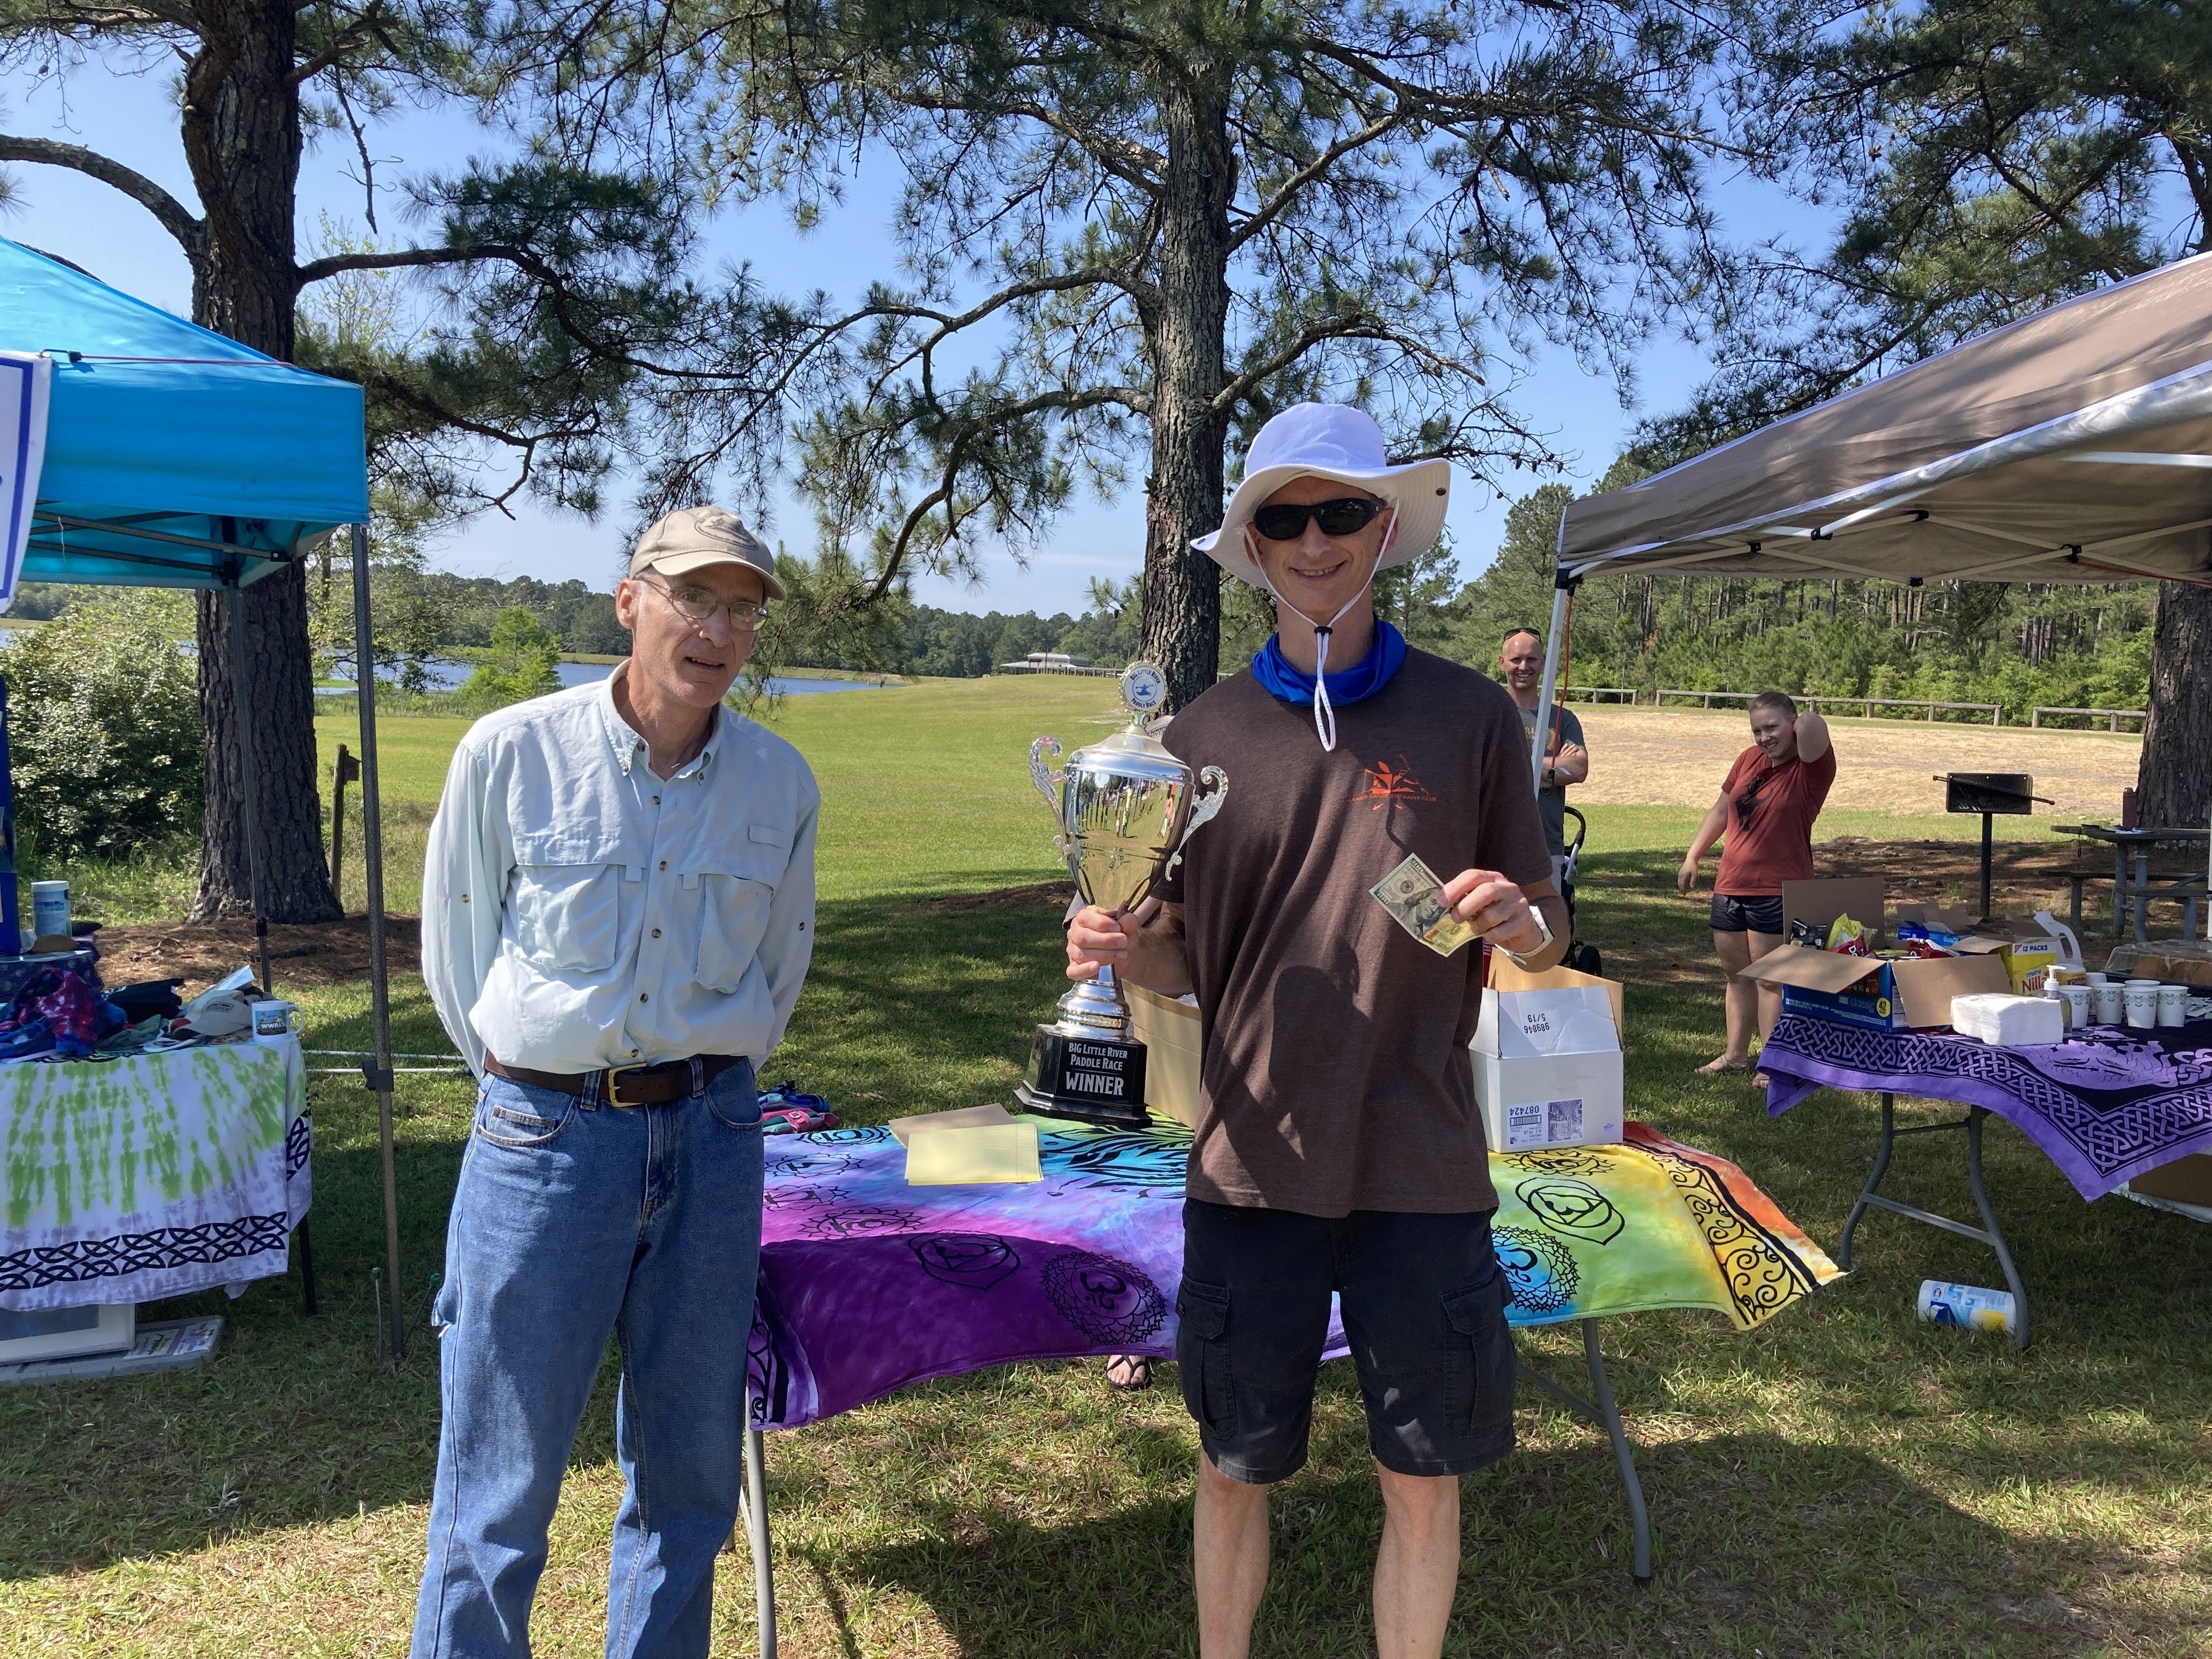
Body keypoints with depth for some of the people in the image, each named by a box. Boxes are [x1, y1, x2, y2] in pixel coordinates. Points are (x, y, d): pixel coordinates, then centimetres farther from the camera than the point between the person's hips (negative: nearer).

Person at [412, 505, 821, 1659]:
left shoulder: (781, 782, 3)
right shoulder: (511, 752, -4)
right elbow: (455, 951, 5)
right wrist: (539, 1092, 7)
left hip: (710, 1140, 3)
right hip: (544, 1134, -2)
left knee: (690, 1467, 12)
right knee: (499, 1483, 5)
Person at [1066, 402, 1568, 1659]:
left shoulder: (1470, 717, -1)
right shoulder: (1208, 733, 3)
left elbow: (1548, 932, 5)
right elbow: (1186, 956, 8)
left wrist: (1522, 921, -18)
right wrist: (1121, 946, -14)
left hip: (1421, 1166, -1)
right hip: (1252, 1163, 1)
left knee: (1425, 1480, 11)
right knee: (1235, 1466, 12)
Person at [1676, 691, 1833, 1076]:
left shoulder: (1810, 769, -13)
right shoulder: (1749, 759, 7)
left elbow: (1811, 727, -35)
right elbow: (1721, 810, 18)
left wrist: (1808, 721, -13)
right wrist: (1692, 857, 18)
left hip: (1777, 891, -7)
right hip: (1730, 885, 7)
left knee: (1768, 979, -1)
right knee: (1736, 973, 16)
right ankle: (1735, 1055, 29)